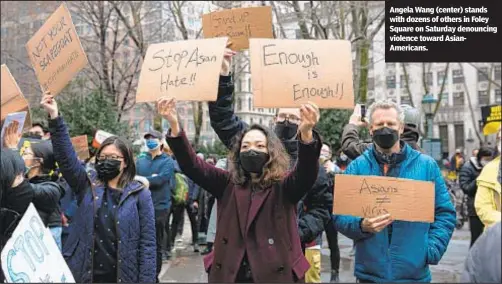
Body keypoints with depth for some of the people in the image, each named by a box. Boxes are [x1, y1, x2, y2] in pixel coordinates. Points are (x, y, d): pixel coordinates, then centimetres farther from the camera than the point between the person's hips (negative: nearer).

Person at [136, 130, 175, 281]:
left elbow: (160, 179, -16)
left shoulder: (167, 161, 0)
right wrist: (150, 179, -17)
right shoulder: (140, 161, 12)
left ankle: (154, 276, 18)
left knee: (156, 245, 7)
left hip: (159, 207, -3)